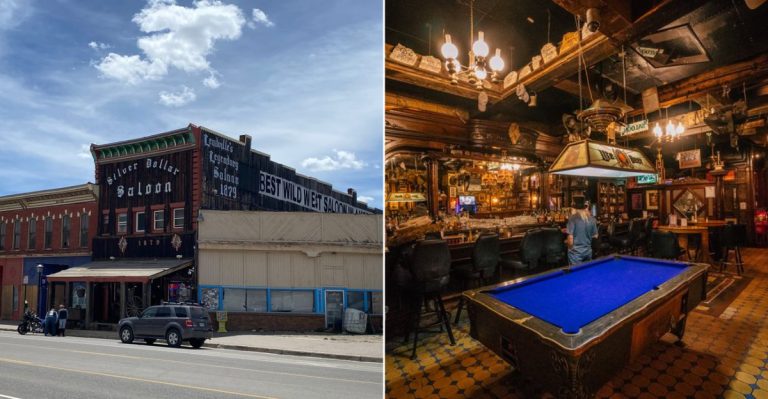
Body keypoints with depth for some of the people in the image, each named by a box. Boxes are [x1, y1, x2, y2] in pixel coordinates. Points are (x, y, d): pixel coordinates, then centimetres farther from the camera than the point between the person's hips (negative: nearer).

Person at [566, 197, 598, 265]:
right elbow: (595, 236, 11)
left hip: (575, 252, -5)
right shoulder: (592, 219, 1)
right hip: (588, 251, 5)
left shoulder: (573, 218, -15)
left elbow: (570, 240, -17)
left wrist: (566, 241, 2)